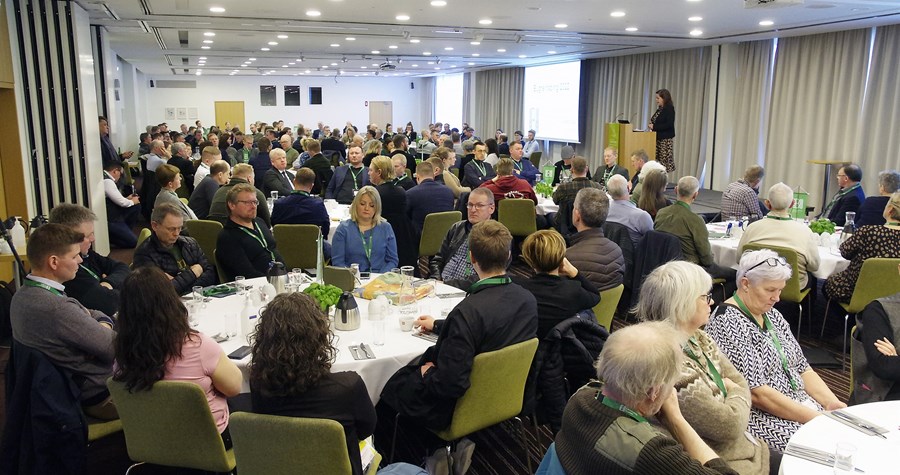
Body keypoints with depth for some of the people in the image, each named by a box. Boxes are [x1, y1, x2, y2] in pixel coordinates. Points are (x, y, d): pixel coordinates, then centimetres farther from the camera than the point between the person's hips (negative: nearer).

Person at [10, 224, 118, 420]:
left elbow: (93, 314, 6)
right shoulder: (56, 308, -33)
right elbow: (116, 348, -26)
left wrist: (104, 328, -14)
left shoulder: (24, 295, -1)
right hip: (100, 396, -9)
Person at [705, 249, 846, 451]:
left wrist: (831, 403, -2)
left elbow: (802, 367, 15)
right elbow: (756, 393, -21)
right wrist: (815, 418, -19)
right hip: (758, 416, -9)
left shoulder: (771, 314, 12)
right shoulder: (729, 324, -17)